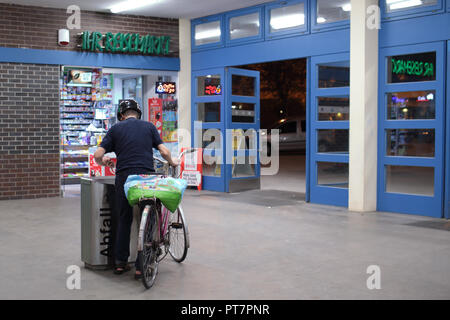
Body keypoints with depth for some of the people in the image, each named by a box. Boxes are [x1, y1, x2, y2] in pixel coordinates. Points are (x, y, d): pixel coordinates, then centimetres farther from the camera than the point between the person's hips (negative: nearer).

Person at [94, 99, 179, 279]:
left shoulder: (116, 128, 10)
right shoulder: (149, 127, 11)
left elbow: (98, 155, 4)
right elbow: (164, 152, 5)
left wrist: (104, 162, 26)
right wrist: (172, 162, 25)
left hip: (124, 177, 1)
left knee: (124, 220, 13)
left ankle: (120, 263, 17)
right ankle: (141, 266, 4)